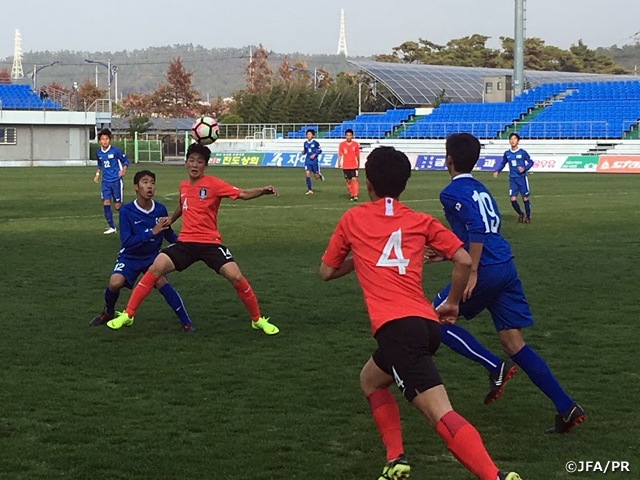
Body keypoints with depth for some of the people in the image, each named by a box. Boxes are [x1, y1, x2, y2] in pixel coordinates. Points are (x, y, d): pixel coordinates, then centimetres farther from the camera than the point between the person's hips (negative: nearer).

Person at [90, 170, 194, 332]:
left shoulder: (160, 209, -11)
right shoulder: (126, 211, -18)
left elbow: (169, 235, 2)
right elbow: (126, 241, -24)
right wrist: (152, 232, -32)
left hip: (152, 257, 1)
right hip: (130, 257, -1)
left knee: (161, 282, -25)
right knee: (115, 283, -24)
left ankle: (186, 322, -16)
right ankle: (108, 312, 10)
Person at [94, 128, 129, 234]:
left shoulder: (115, 150, -10)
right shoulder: (98, 153, 5)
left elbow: (125, 161, 0)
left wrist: (123, 171, -15)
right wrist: (97, 174, 11)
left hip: (116, 181, -4)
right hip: (106, 181, 4)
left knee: (118, 205, 0)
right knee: (106, 203, -6)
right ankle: (111, 227, 2)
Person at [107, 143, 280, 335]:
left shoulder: (213, 184, -7)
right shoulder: (183, 186, 10)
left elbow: (242, 194, -17)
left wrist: (263, 190, -32)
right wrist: (170, 221, 37)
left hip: (210, 242, -4)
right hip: (185, 242, 4)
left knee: (236, 277, -17)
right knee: (156, 268, -13)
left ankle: (258, 320, 4)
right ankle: (127, 314, -4)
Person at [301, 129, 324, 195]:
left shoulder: (315, 143, -6)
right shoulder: (305, 143, 5)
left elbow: (320, 150, 0)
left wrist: (314, 155, -14)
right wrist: (303, 152, -7)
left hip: (314, 161, -2)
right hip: (307, 161, 3)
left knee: (316, 177, 3)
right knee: (307, 174, -13)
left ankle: (320, 175, 42)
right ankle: (309, 190, -6)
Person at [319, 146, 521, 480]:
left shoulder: (352, 219, 12)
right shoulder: (421, 221, 16)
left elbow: (327, 272, 20)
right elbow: (464, 261, 9)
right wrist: (452, 303, 23)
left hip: (396, 327, -5)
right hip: (426, 322, 5)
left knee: (440, 415, -10)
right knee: (371, 379, 26)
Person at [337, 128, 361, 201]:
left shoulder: (355, 144, 2)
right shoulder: (342, 144, -1)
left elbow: (357, 155, 11)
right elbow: (340, 155, -1)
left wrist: (358, 164, 20)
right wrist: (339, 163, -15)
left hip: (354, 166, -1)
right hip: (345, 166, 1)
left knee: (354, 180, -12)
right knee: (348, 181, 7)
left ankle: (355, 196, -17)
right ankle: (351, 195, 19)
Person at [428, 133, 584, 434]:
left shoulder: (452, 193, -5)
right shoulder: (480, 190, 21)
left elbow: (478, 229, -21)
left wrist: (472, 271, -22)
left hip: (485, 272, -8)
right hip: (506, 267, 8)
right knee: (514, 343, 6)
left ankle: (495, 368, -1)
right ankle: (566, 408, -3)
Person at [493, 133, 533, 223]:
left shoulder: (522, 152, -6)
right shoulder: (507, 153, 4)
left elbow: (530, 162, 1)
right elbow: (503, 163, 17)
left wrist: (524, 168, -16)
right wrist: (497, 171, 1)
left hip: (522, 178, -3)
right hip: (512, 179, 3)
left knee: (525, 198, 2)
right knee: (513, 199, -5)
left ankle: (528, 216, 19)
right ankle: (520, 214, 20)